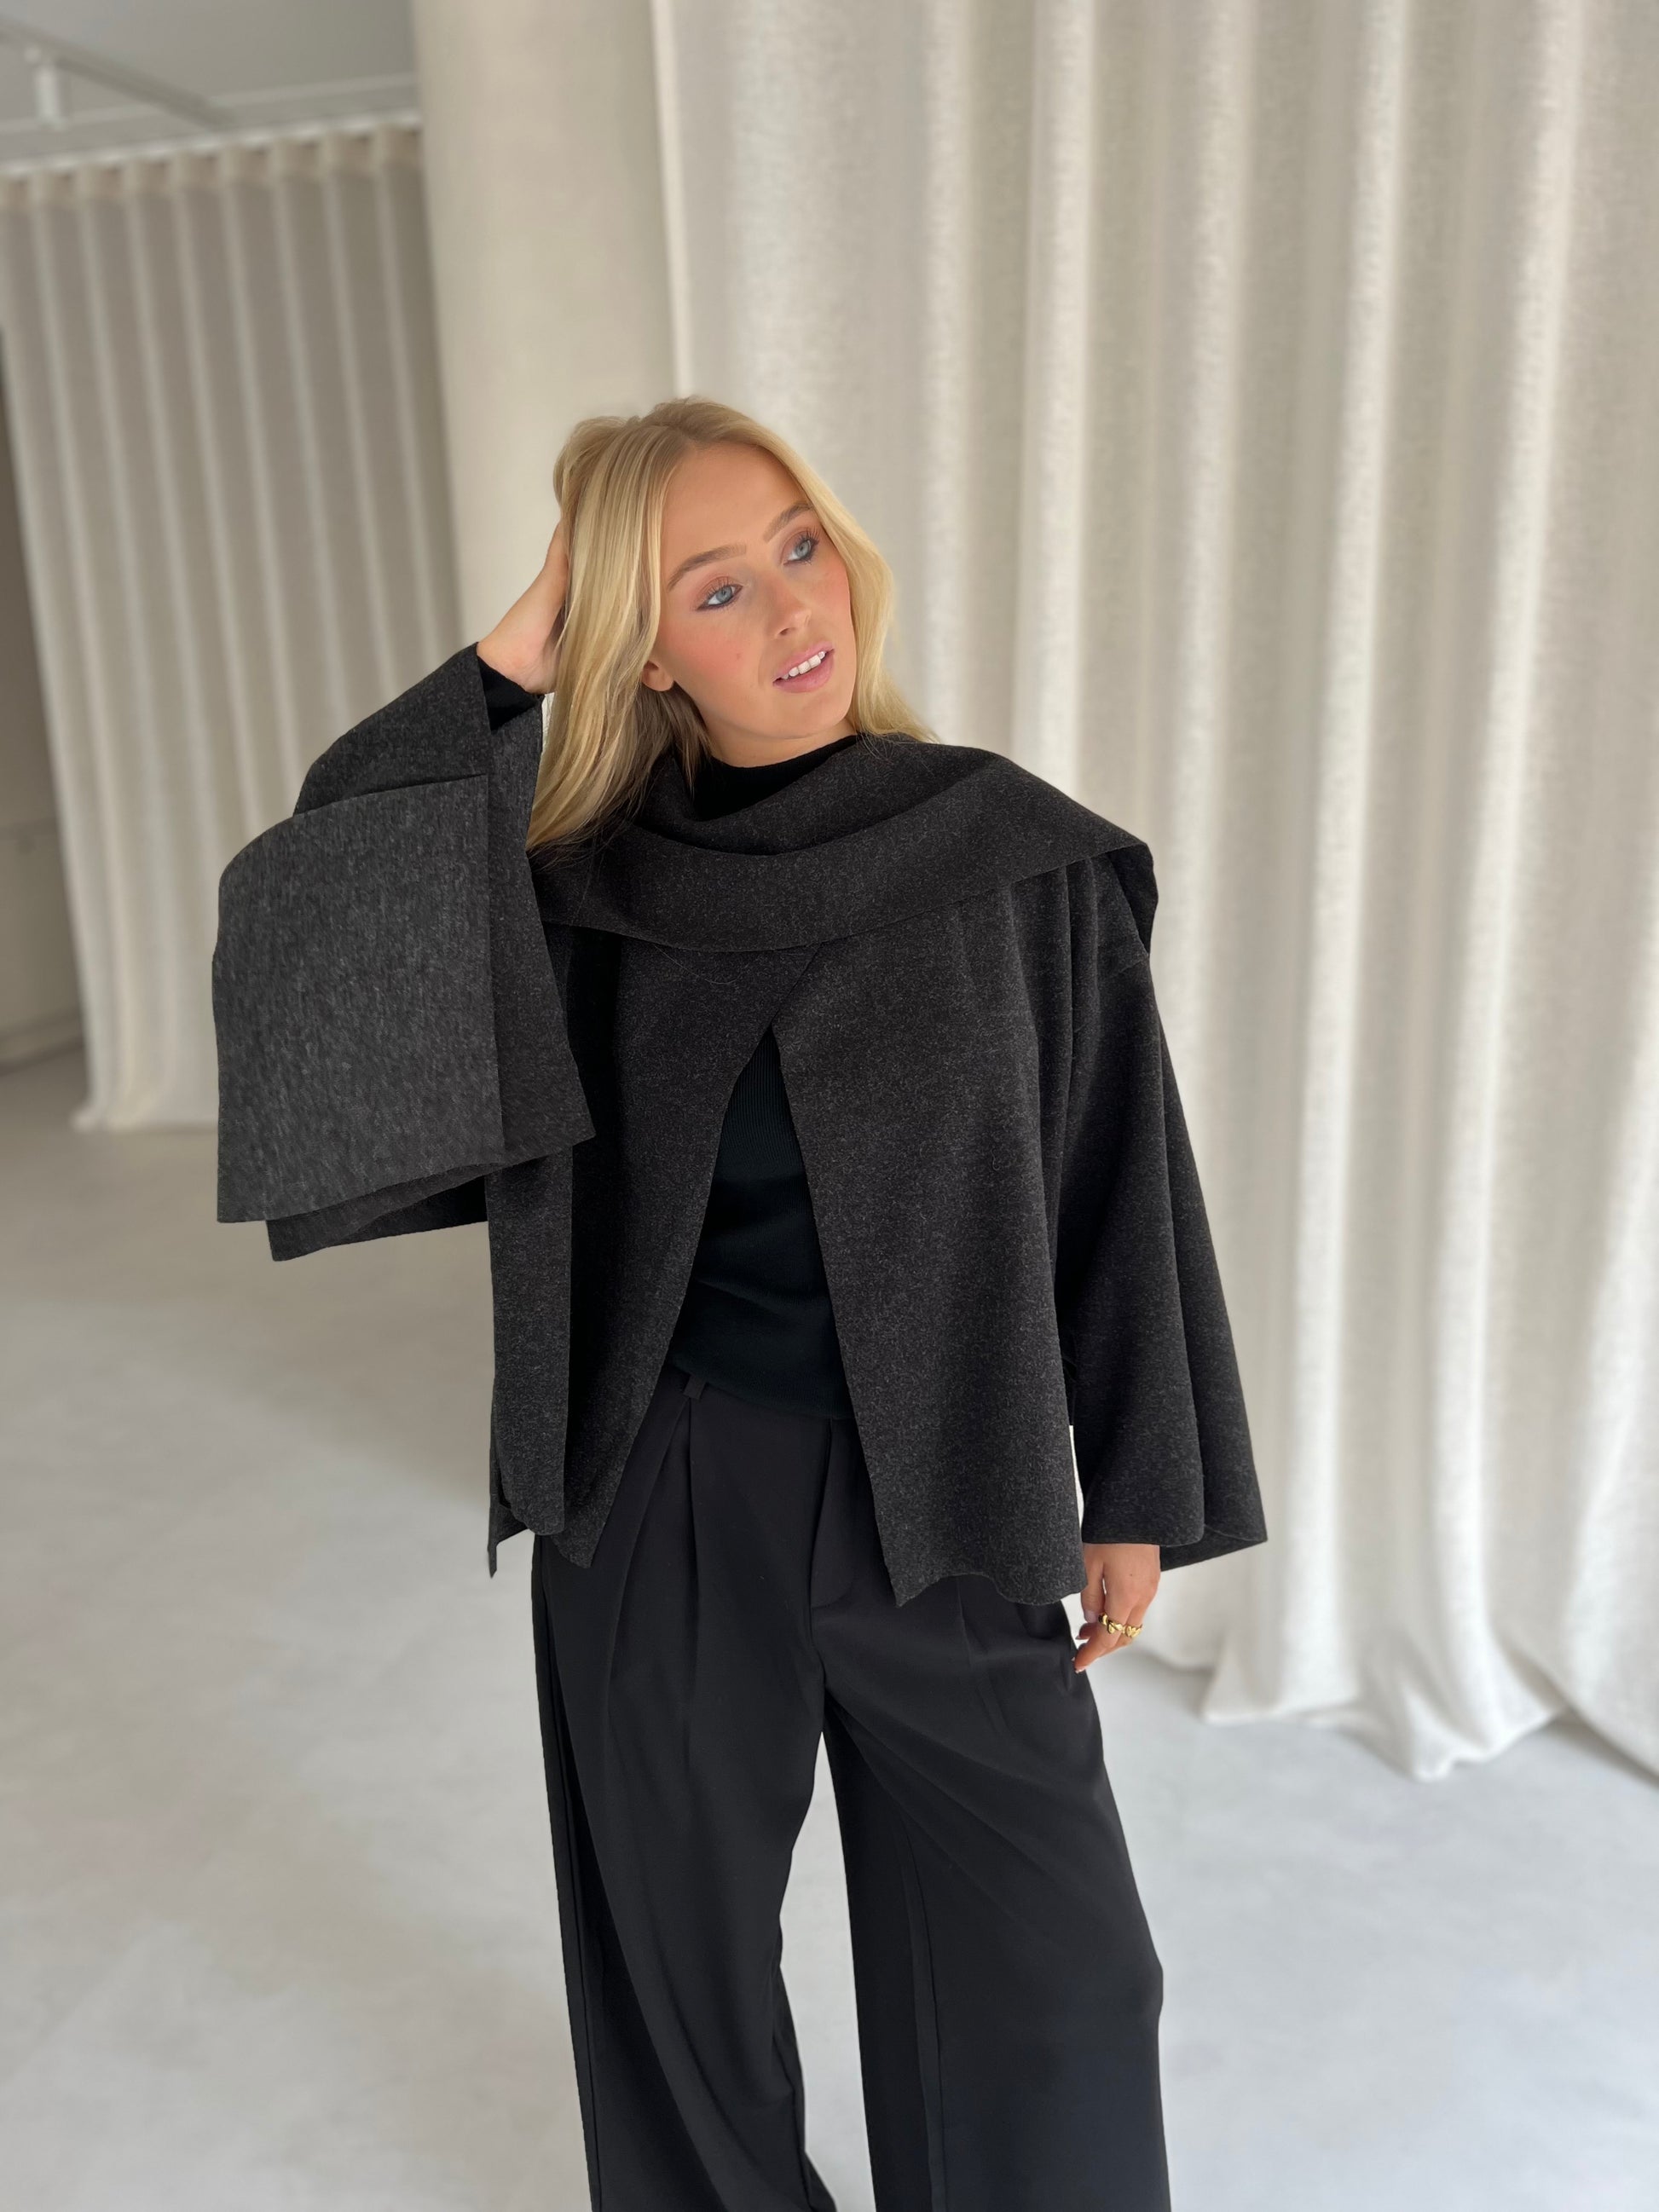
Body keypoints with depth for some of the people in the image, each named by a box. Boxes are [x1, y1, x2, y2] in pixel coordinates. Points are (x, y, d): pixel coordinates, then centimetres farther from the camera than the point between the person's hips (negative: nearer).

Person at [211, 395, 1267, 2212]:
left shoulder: (1018, 856, -10)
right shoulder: (574, 884, -5)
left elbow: (1120, 1179, -4)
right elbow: (300, 914, -18)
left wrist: (1139, 1494, 1)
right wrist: (503, 668, -18)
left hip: (937, 1494, -1)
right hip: (654, 1496, 2)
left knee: (1046, 1976, 14)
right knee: (678, 1923, 23)